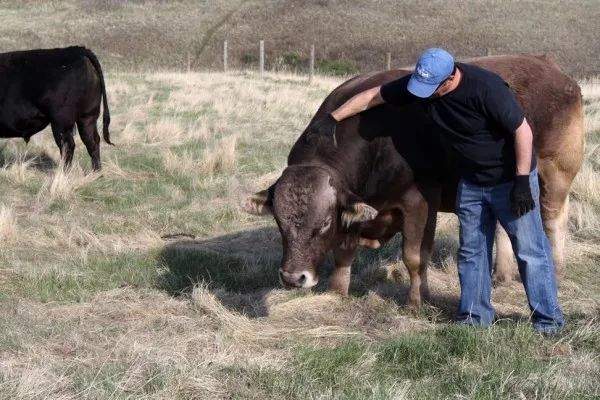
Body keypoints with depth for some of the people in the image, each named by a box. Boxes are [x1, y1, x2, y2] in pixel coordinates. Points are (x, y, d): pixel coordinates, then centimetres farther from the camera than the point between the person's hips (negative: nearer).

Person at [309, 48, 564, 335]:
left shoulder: (486, 88, -29)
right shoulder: (419, 83, -11)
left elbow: (523, 130, -23)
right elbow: (373, 96, 1)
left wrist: (522, 182, -24)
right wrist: (332, 118, 2)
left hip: (511, 179, -6)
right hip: (471, 181, 6)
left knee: (530, 251, -2)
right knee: (472, 250, 11)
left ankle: (548, 322, 7)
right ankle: (474, 318, 22)